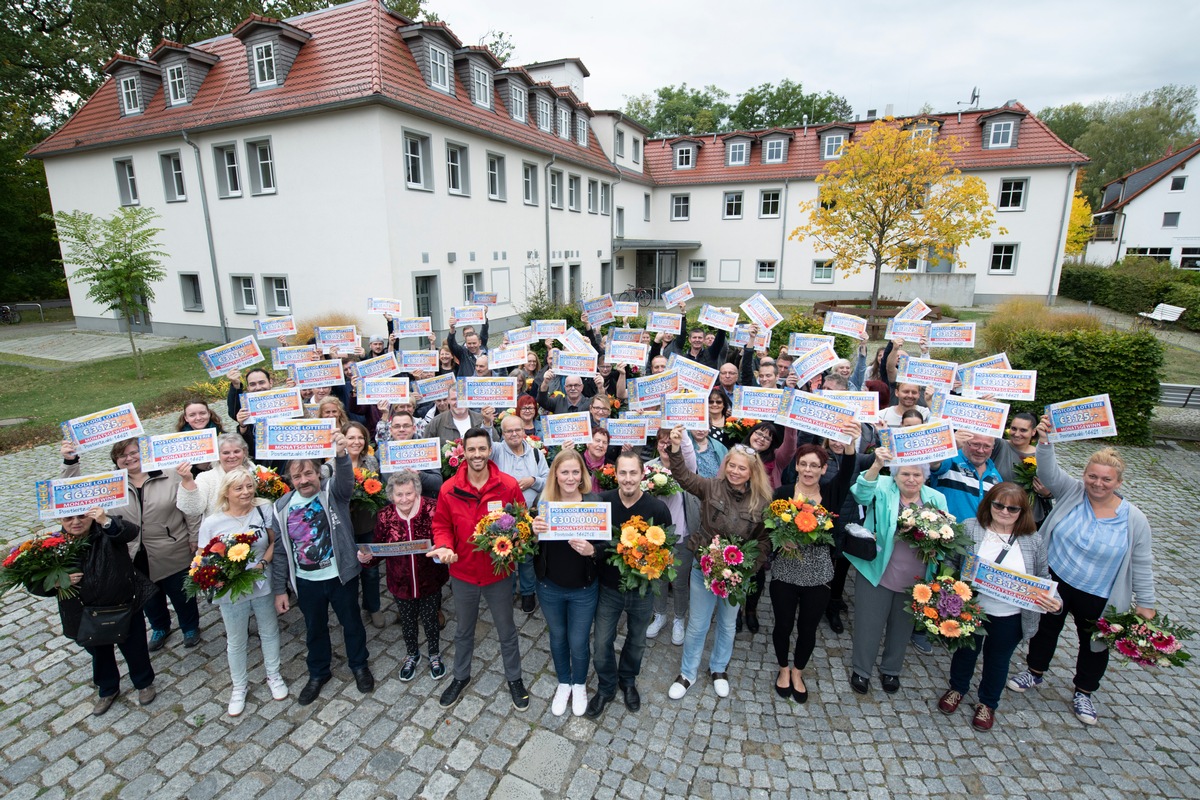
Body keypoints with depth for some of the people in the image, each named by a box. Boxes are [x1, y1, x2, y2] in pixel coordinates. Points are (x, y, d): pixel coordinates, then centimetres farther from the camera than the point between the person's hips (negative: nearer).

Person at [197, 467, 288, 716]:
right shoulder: (211, 523, -13)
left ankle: (273, 676, 41)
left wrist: (263, 563, -19)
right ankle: (239, 686, 40)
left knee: (269, 631, 19)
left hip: (263, 585, 1)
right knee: (236, 641, 18)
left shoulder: (264, 510, -13)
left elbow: (275, 541, -4)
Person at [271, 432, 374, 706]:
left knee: (352, 623, 16)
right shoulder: (282, 507, -4)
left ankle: (359, 665, 41)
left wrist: (341, 455, -59)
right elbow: (280, 551, 0)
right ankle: (318, 673, 45)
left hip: (341, 576, -2)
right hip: (306, 581, 3)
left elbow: (345, 480, -38)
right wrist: (280, 589, 0)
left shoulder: (333, 492, -13)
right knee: (314, 629, 22)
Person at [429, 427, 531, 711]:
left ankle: (514, 679, 41)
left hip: (499, 572, -1)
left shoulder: (509, 485, -16)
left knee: (506, 631, 18)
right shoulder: (449, 489, -12)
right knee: (463, 631, 25)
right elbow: (441, 525, 0)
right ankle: (460, 677, 49)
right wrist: (444, 547, -18)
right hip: (462, 573, 2)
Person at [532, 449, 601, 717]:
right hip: (549, 586, 2)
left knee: (579, 642, 16)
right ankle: (563, 684, 50)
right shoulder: (544, 502, -12)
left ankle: (579, 685, 47)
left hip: (583, 589, -2)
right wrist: (534, 531, -27)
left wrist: (591, 550, -32)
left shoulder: (594, 503, -17)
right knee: (557, 637, 23)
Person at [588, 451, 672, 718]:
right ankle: (606, 687, 40)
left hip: (643, 589, 0)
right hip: (609, 588, 0)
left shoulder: (658, 508, -18)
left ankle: (628, 681, 51)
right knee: (601, 643, 11)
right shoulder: (602, 502, -16)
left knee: (637, 641, 22)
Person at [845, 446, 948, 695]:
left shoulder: (936, 499, 0)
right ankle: (861, 670, 32)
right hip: (878, 574, -3)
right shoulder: (884, 490, -10)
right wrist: (877, 465, -48)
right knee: (869, 625, 9)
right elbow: (862, 492, -32)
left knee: (902, 627, 21)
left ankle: (891, 670, 44)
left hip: (915, 580, 3)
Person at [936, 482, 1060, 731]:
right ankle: (957, 688, 50)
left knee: (997, 661, 22)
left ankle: (988, 703, 47)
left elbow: (1043, 579, 2)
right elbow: (950, 561, -6)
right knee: (965, 652, 22)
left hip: (1010, 619, 1)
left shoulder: (1034, 541, -7)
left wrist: (1053, 601, -16)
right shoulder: (970, 528, -13)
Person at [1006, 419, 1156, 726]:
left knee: (1095, 644, 18)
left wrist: (1145, 604, -3)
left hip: (1097, 597, 0)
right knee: (1046, 628, 19)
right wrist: (1044, 441, -43)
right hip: (1053, 582, 0)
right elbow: (1049, 472, -27)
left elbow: (1141, 564, -5)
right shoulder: (1072, 493, -11)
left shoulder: (1134, 520, -11)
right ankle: (1035, 673, 41)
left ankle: (1083, 693, 41)